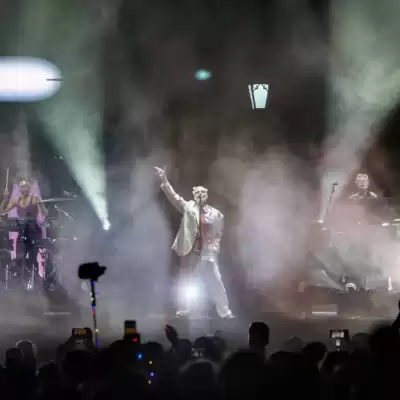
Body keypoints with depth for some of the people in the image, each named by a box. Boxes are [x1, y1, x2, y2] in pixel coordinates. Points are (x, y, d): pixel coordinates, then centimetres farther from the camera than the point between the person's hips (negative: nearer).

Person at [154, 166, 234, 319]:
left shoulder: (216, 214, 4)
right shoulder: (188, 207, 2)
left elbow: (218, 234, 14)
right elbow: (174, 197, -8)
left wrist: (214, 248, 2)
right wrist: (165, 182, -21)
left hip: (207, 254, 0)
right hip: (190, 253, 0)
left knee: (216, 283, 0)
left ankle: (225, 312, 7)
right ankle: (183, 310, 18)